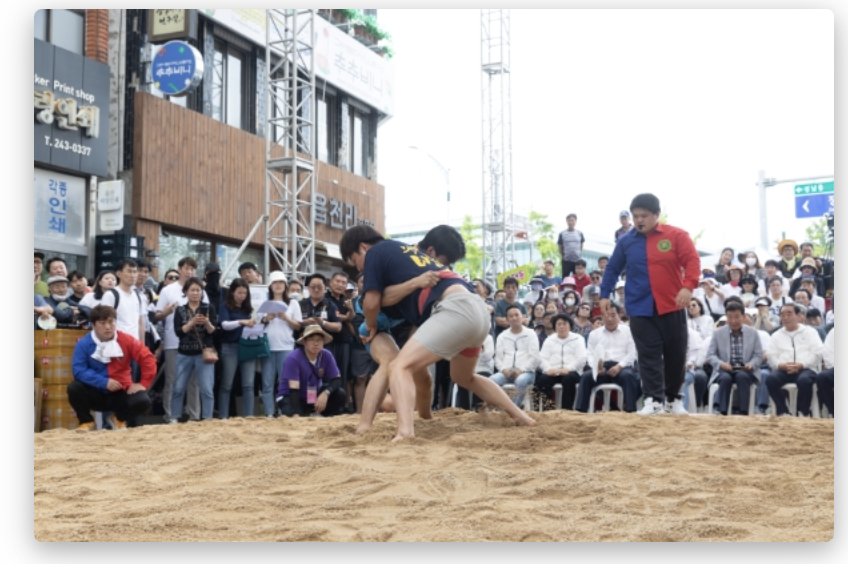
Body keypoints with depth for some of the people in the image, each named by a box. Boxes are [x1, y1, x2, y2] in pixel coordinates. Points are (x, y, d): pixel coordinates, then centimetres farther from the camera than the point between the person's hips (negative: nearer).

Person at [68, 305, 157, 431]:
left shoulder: (126, 340, -6)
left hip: (120, 393, 1)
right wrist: (104, 382, -26)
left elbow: (147, 359, -5)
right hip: (96, 394, -1)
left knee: (143, 401, -27)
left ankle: (119, 419, 9)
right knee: (74, 388, -29)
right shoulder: (84, 344, -9)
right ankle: (86, 422, -1)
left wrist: (143, 383, -13)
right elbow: (78, 370, -18)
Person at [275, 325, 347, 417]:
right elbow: (293, 388, -30)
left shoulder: (327, 355, -11)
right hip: (290, 397, -4)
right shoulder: (293, 358, -26)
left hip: (314, 396, 4)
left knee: (340, 394, -20)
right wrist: (295, 414, -38)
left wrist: (326, 393, -31)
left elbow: (337, 379, -10)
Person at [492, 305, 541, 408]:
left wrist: (521, 370, -14)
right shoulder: (502, 336, 19)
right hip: (506, 372, 3)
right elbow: (498, 357, 12)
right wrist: (504, 369, -10)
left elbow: (534, 357, -1)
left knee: (521, 380, -39)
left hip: (526, 372, -3)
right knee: (492, 380, -30)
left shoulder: (530, 334, 9)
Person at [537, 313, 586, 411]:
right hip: (552, 372, 2)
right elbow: (542, 358, 10)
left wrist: (568, 368, -19)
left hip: (571, 372, -2)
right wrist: (548, 369, -14)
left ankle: (567, 409, -34)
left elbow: (581, 359, -1)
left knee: (568, 379, -38)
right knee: (542, 380, -32)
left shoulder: (578, 339, 14)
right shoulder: (549, 340, 23)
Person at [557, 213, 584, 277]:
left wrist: (579, 255, 9)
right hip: (566, 261, -1)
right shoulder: (562, 234, 0)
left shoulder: (580, 233, 4)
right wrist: (563, 256, 5)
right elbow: (560, 247, 7)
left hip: (577, 260, 1)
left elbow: (581, 246, 13)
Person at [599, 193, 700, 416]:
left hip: (671, 307, -1)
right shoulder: (626, 241, 5)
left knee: (676, 355, 8)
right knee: (649, 356, -5)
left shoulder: (676, 236, -2)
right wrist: (604, 294, 10)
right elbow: (612, 269, 14)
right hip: (641, 308, 1)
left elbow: (692, 261, -8)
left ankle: (673, 399, 23)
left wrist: (688, 286, -23)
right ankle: (653, 400, -5)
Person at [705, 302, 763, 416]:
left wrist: (751, 364, -16)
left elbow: (758, 355, 6)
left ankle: (743, 412, -34)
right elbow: (710, 355, 1)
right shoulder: (718, 333, 6)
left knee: (742, 376, -34)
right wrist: (721, 364, -19)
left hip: (745, 371, 0)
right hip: (724, 371, 0)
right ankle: (721, 411, -35)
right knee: (726, 378, -34)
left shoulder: (753, 332, 7)